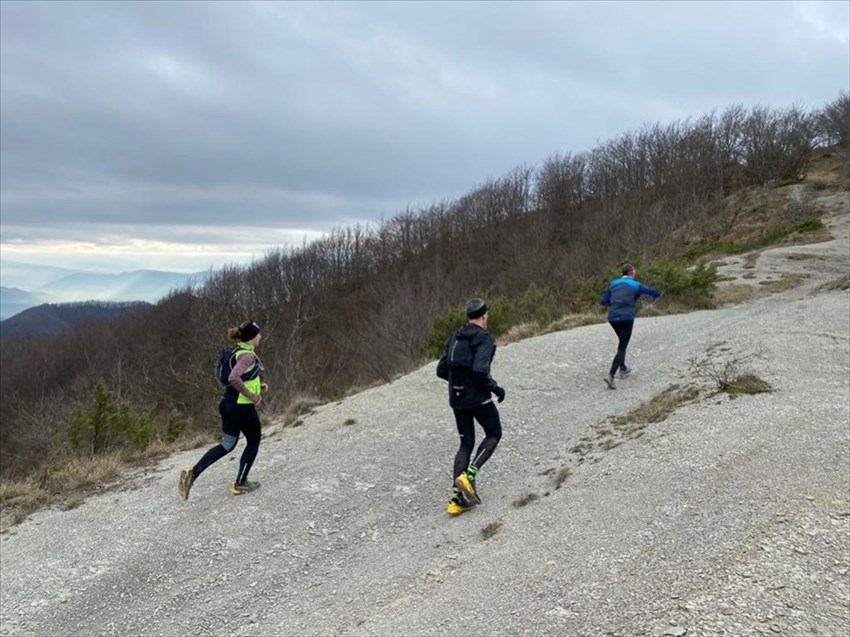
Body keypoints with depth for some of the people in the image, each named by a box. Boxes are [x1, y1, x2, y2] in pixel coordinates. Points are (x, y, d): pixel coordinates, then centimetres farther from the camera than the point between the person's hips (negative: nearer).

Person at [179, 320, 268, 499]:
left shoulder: (238, 351, 10)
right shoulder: (248, 355, -19)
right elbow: (233, 378, -33)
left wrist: (258, 385, 12)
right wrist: (252, 395, -24)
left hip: (229, 404, 9)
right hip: (243, 406, -9)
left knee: (227, 444, 16)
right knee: (253, 442, 13)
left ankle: (193, 473, 5)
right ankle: (240, 484, 20)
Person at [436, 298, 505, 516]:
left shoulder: (455, 337, 10)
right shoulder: (485, 338, -11)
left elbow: (441, 370, 11)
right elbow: (480, 370, -24)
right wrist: (495, 388, -10)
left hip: (456, 398, 6)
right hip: (477, 397, -6)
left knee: (466, 443, 15)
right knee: (494, 434, 16)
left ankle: (457, 498, 8)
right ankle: (469, 475, -3)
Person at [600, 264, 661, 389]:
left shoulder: (613, 284, 12)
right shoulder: (636, 285, 3)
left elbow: (603, 301, 8)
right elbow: (656, 293, 12)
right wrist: (655, 295, 37)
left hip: (613, 318, 5)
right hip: (626, 318, -5)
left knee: (622, 342, 28)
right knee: (622, 348, -5)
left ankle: (623, 368, 36)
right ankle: (611, 375, -20)